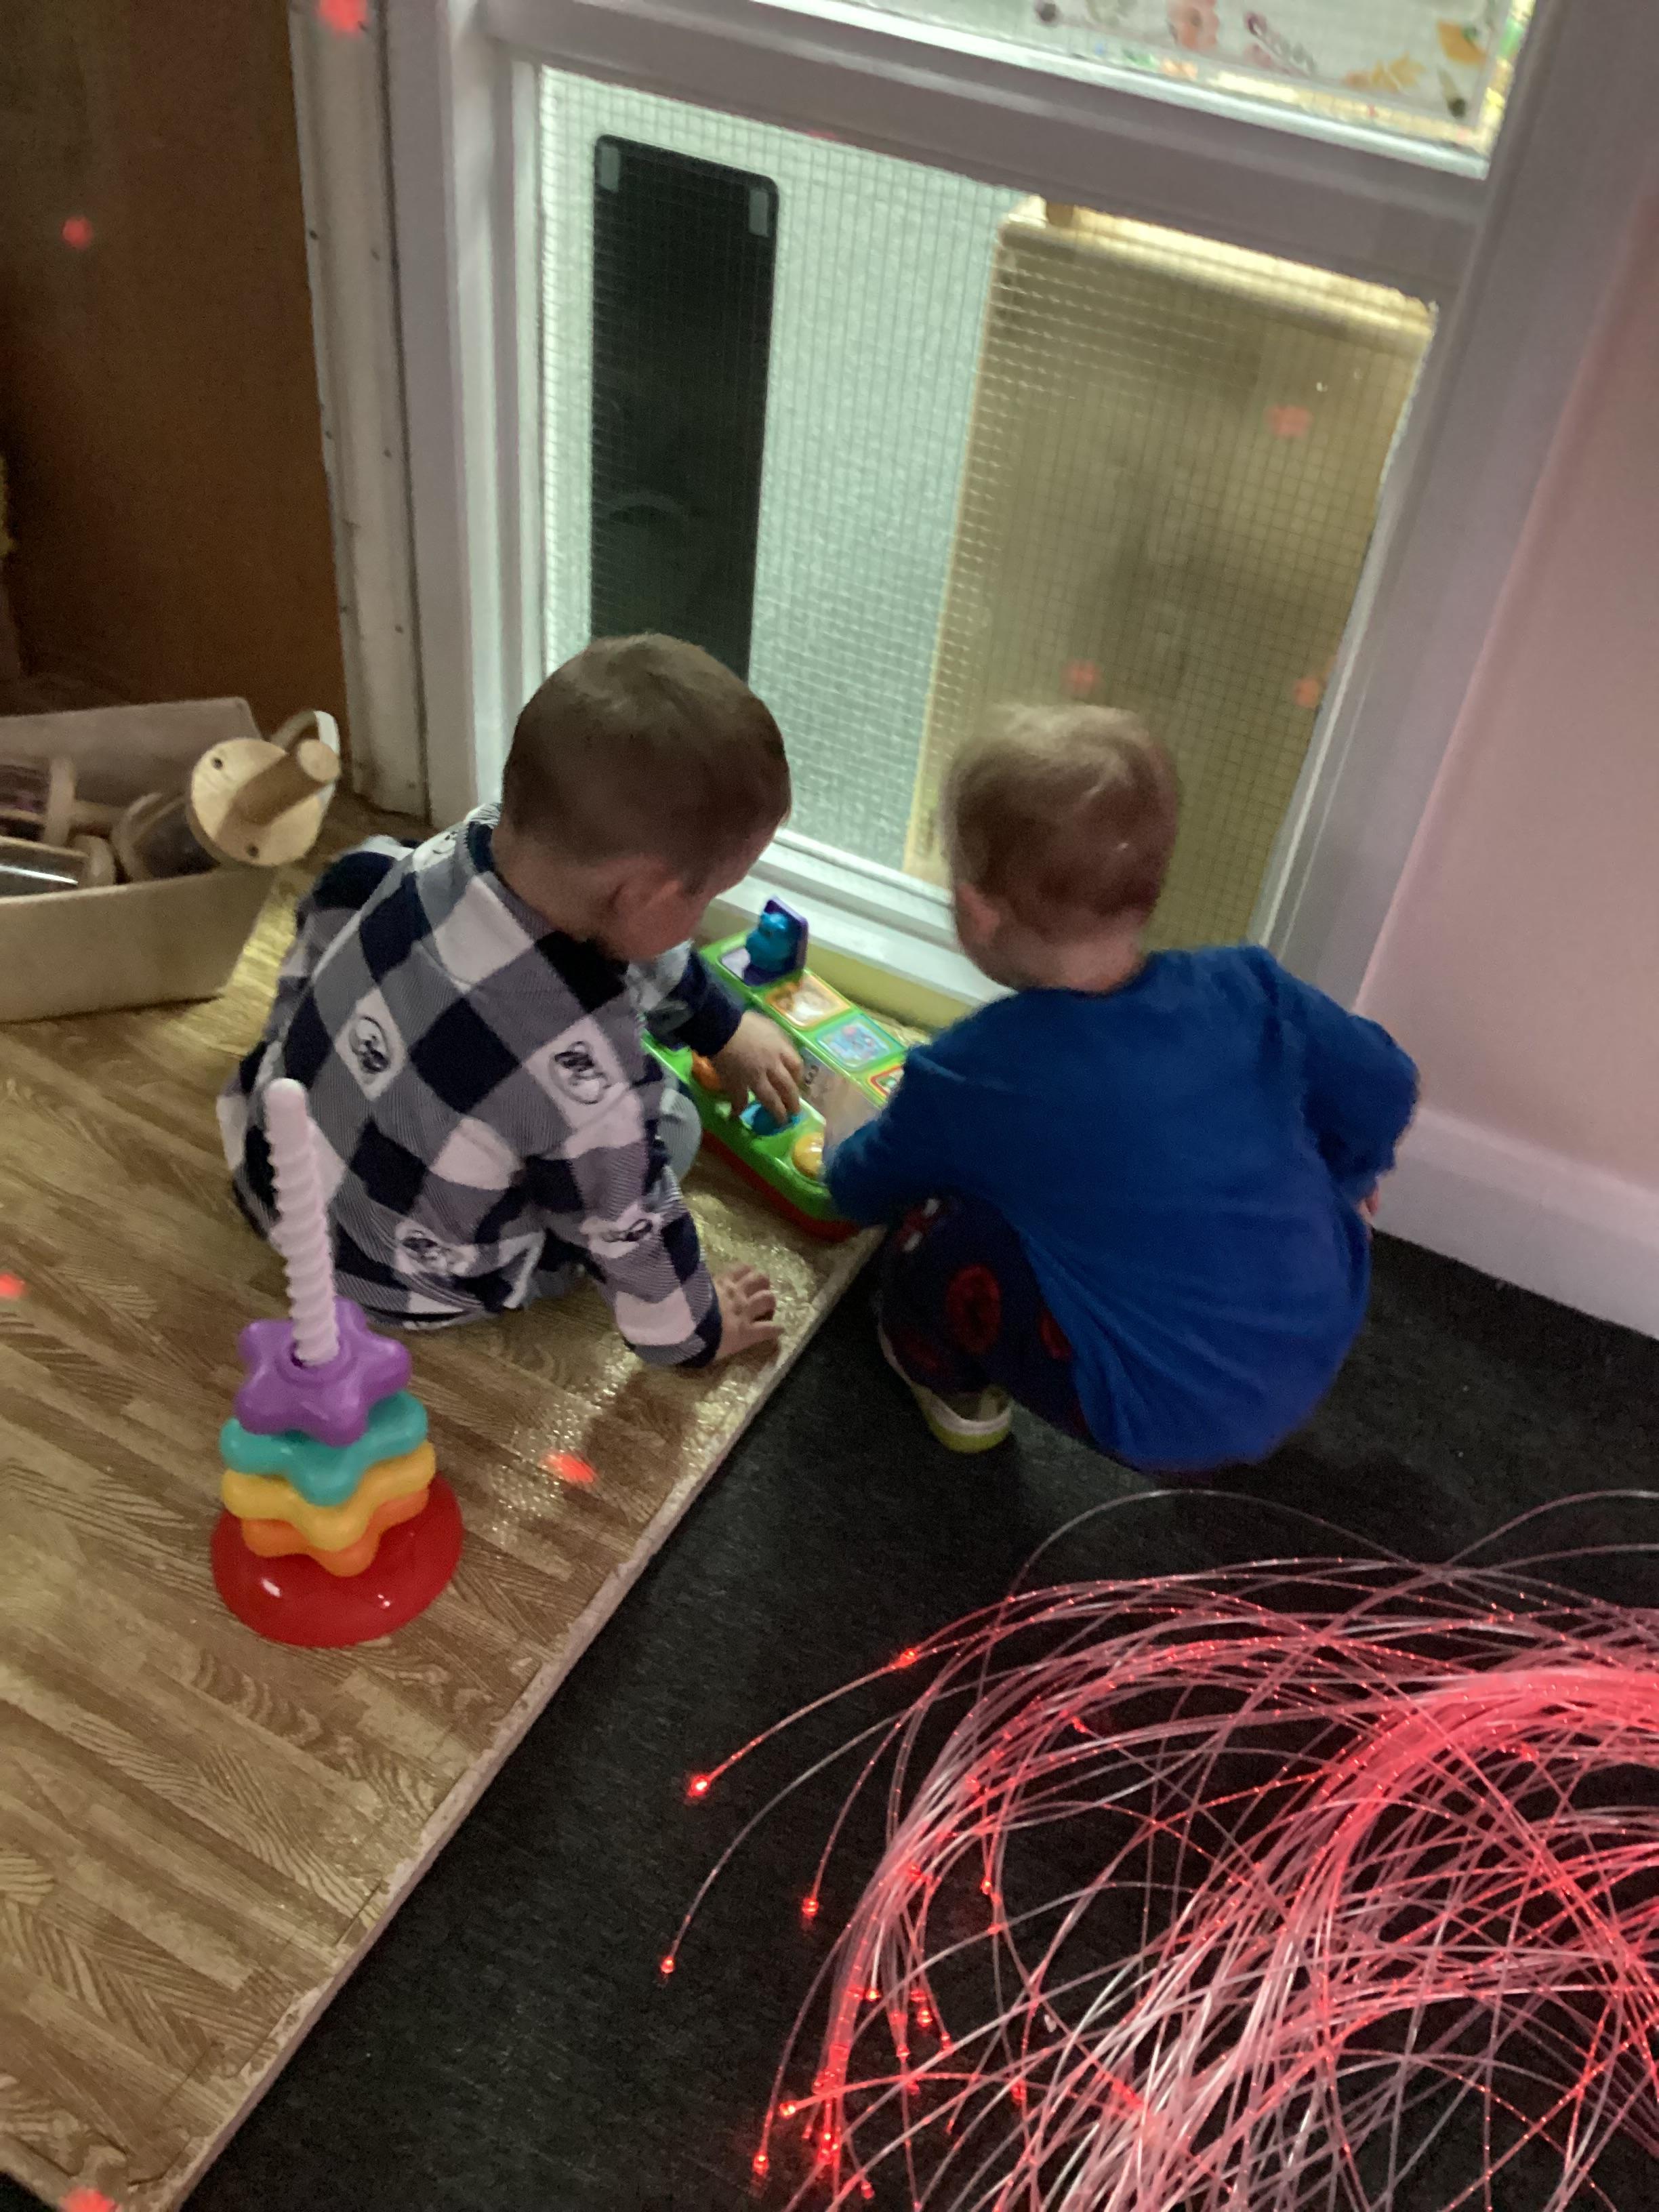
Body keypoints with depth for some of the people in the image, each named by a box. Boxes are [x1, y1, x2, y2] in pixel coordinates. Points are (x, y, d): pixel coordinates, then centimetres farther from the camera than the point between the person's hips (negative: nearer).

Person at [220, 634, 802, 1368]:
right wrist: (694, 1330, 2)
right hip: (401, 1285, -5)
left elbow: (628, 948, 0)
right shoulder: (592, 1077, -41)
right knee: (669, 1120, 5)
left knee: (368, 867, 16)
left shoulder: (478, 838, -22)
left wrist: (723, 1026, 16)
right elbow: (631, 1232, -20)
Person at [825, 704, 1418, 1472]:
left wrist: (842, 1142, 28)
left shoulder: (965, 1076, -16)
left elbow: (862, 1190, 4)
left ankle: (954, 1388, 26)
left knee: (935, 1225, -3)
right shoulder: (1247, 988, -11)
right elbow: (1384, 1091, 4)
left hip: (1163, 1420, -4)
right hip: (1318, 1350, 4)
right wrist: (1343, 1183, 25)